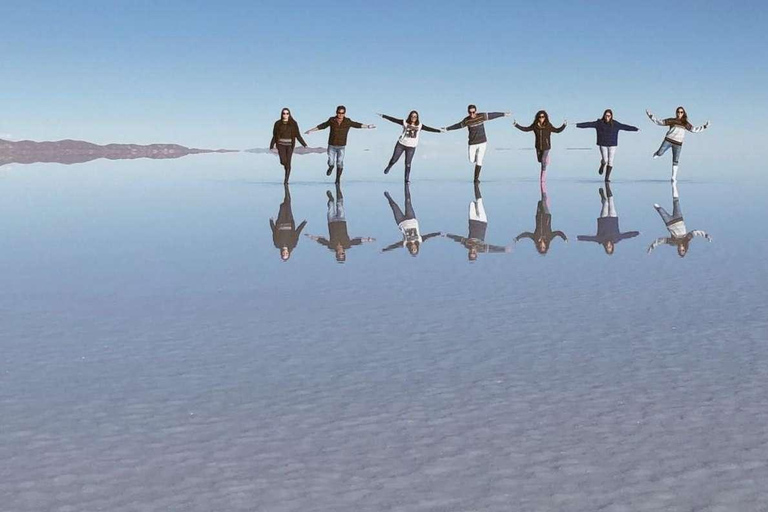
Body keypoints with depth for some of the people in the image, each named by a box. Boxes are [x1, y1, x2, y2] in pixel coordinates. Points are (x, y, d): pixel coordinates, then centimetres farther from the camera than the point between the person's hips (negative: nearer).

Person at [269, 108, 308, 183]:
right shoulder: (278, 123, 0)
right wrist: (271, 146, -1)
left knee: (288, 163, -4)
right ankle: (286, 165, 24)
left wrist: (304, 145, -6)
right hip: (281, 144, 0)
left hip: (290, 145, 0)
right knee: (283, 162, -14)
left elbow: (298, 135, 1)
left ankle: (286, 180, 8)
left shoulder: (293, 124, -1)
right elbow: (274, 136, 4)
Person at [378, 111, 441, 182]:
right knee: (394, 159, 7)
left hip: (411, 147, 0)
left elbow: (429, 129, 0)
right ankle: (388, 167, 38)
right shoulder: (405, 123, -4)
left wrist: (440, 131, -5)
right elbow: (393, 119, -4)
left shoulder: (420, 126, 0)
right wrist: (383, 116, -6)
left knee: (408, 163, -1)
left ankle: (407, 179, 8)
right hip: (401, 144, 0)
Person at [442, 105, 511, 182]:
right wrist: (446, 129, 12)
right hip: (472, 143, 1)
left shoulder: (481, 116, -9)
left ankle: (476, 178, 4)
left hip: (482, 142, -1)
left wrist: (504, 114, -1)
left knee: (479, 161, -6)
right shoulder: (466, 120, -7)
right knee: (471, 161, 4)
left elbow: (493, 115, -4)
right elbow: (457, 126, 6)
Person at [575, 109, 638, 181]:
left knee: (610, 161, -3)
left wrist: (635, 129, -1)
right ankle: (602, 166, 25)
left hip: (612, 145, 1)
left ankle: (607, 177, 6)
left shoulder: (615, 124, -3)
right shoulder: (599, 123, -6)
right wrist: (577, 125, -16)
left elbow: (625, 127, 0)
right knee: (605, 160, -12)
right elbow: (588, 124, -10)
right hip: (603, 145, -1)